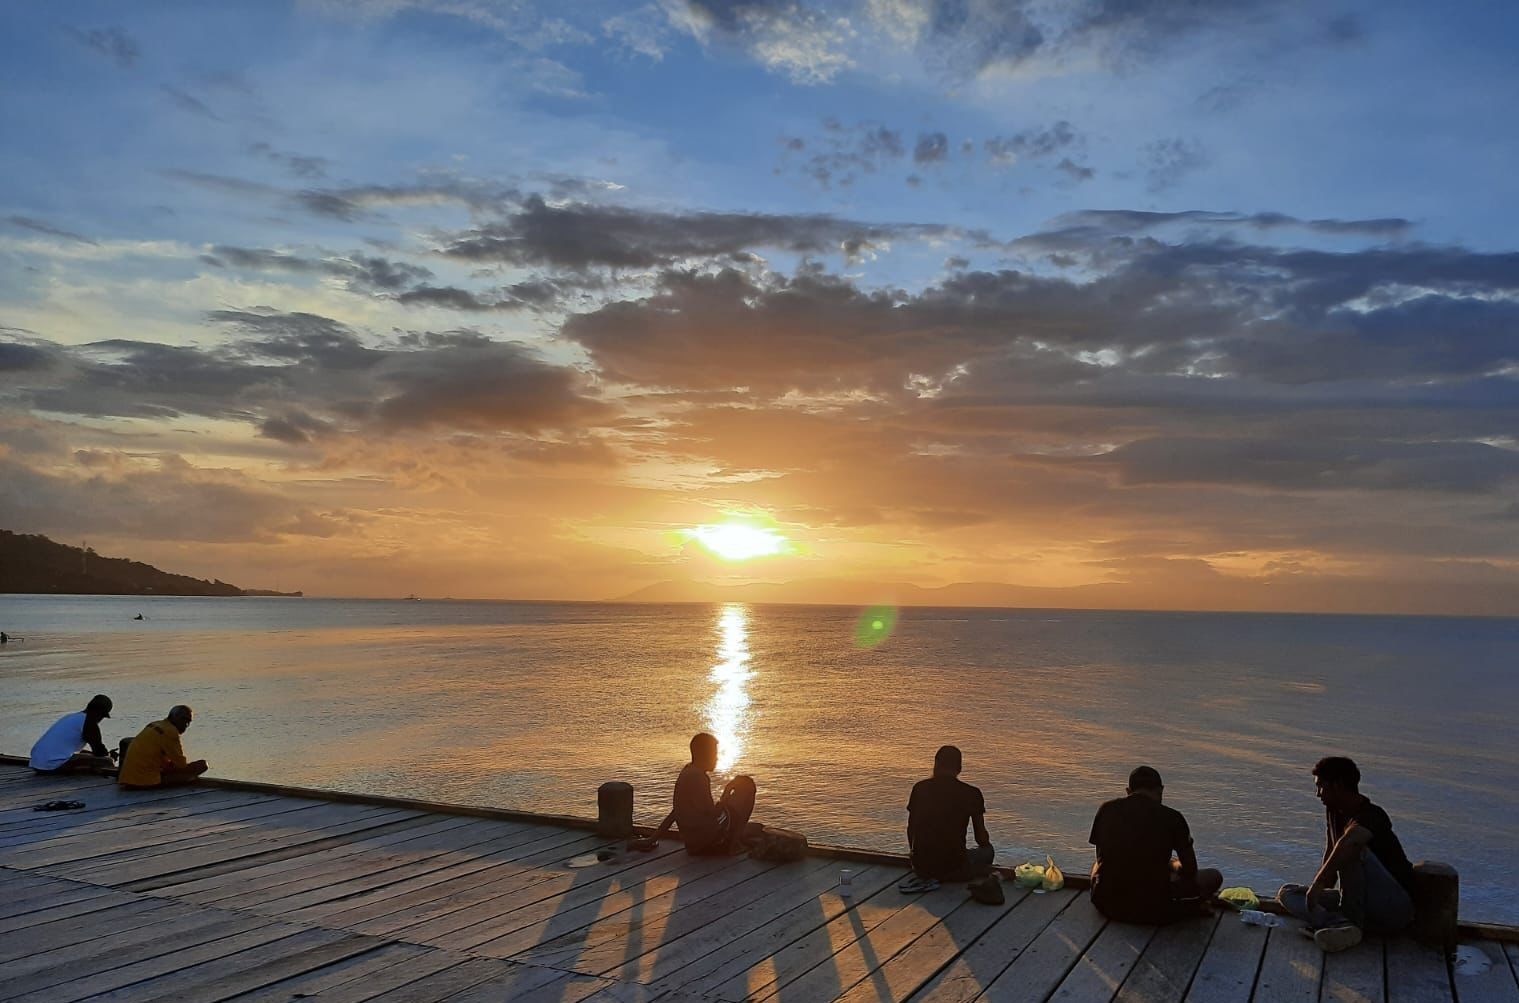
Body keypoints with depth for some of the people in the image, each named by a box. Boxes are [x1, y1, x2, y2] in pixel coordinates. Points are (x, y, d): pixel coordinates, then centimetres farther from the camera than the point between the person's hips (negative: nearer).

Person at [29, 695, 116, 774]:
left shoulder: (71, 716, 23)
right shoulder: (89, 722, -4)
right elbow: (99, 751, 2)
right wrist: (109, 758, 24)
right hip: (54, 765, -10)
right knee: (107, 762, -13)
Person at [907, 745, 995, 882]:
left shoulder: (919, 788, 3)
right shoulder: (972, 793, -5)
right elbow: (981, 838, 5)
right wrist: (987, 845, 30)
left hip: (921, 868, 3)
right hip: (954, 867, -3)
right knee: (988, 850, 26)